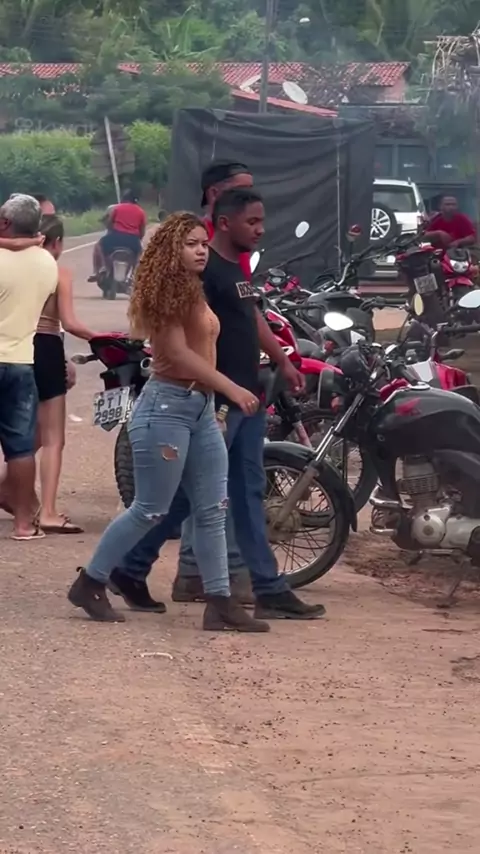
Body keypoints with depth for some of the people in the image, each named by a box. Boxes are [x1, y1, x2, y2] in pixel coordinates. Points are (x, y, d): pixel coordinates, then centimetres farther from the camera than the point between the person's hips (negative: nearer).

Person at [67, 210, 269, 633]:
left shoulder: (193, 291, 16)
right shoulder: (167, 291, -13)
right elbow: (178, 354, -21)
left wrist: (214, 402, 17)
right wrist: (231, 388, -25)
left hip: (201, 407, 9)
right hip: (167, 406, -9)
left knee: (213, 510, 4)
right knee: (151, 510, -3)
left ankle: (220, 602, 4)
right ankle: (90, 583, 11)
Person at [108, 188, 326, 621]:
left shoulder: (237, 266, 14)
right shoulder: (204, 270, -16)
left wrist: (283, 362, 24)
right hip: (215, 401, -9)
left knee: (249, 494, 9)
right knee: (187, 493, -2)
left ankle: (269, 589, 10)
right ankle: (130, 568, 11)